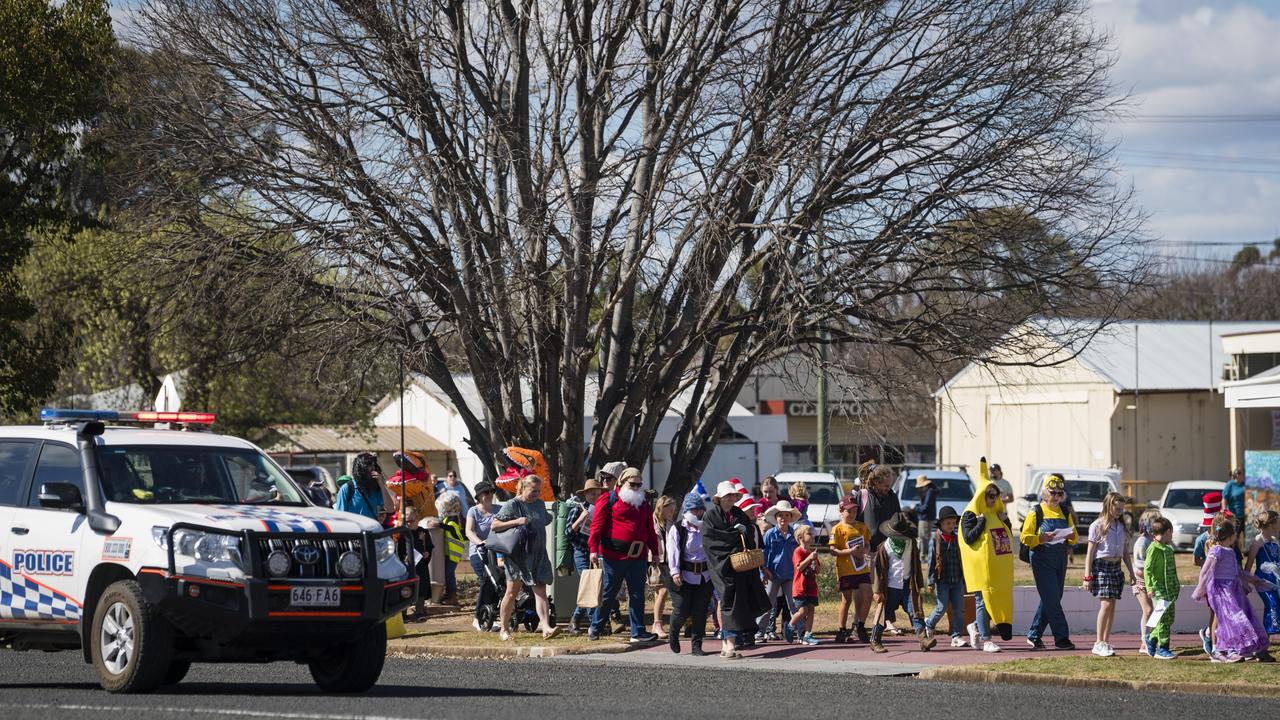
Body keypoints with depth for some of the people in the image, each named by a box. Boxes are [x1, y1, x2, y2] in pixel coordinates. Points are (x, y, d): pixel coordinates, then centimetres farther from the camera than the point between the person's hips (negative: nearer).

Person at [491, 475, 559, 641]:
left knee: (540, 590, -7)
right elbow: (494, 526, -12)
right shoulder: (512, 505, -7)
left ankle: (546, 627, -17)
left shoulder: (540, 504, 12)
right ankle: (504, 629, 14)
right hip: (518, 555, -5)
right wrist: (515, 522, -21)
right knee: (512, 592, 2)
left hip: (538, 555, 5)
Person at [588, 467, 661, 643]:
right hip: (613, 556, -5)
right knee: (608, 594, 3)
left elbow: (650, 530, 24)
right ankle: (595, 628, 16)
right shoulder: (608, 500, -2)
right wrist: (594, 549, -12)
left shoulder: (644, 505, 17)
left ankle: (638, 632, 9)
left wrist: (655, 552, 20)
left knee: (637, 595, 5)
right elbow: (597, 525, -6)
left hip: (638, 557, 5)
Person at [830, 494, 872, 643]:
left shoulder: (862, 527, 9)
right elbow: (833, 550, -12)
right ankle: (842, 631, 12)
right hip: (845, 570, -4)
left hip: (862, 568, 4)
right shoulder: (838, 529, -7)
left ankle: (859, 627, 12)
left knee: (867, 596, -4)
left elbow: (868, 545, 15)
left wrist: (865, 550, -9)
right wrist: (850, 551, -23)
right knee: (846, 600, 2)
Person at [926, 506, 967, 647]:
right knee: (942, 607, -4)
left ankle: (956, 636, 4)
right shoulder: (935, 539, -3)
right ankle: (929, 625, 22)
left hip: (957, 580, 4)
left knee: (959, 609, 0)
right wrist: (931, 581, -9)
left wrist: (964, 580, 16)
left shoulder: (957, 539, 10)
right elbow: (931, 560, -5)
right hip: (942, 581, -4)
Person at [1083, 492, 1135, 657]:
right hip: (1101, 566, -6)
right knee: (1105, 604, -14)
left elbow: (1125, 553, 19)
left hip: (1116, 567, 6)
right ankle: (1098, 643, -11)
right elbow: (1090, 552, -6)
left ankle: (1106, 642, 9)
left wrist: (1131, 573, 15)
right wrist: (1087, 576, -10)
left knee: (1112, 605, 4)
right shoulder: (1098, 526, -6)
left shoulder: (1122, 527, 12)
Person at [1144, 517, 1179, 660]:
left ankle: (1151, 638, 24)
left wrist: (1175, 588, 21)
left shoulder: (1168, 549, 17)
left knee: (1170, 618, 10)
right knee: (1163, 618, -10)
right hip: (1159, 589, -9)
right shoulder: (1153, 548, -9)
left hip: (1169, 589, 9)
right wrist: (1150, 587, -20)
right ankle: (1162, 648, -7)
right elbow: (1147, 569, -13)